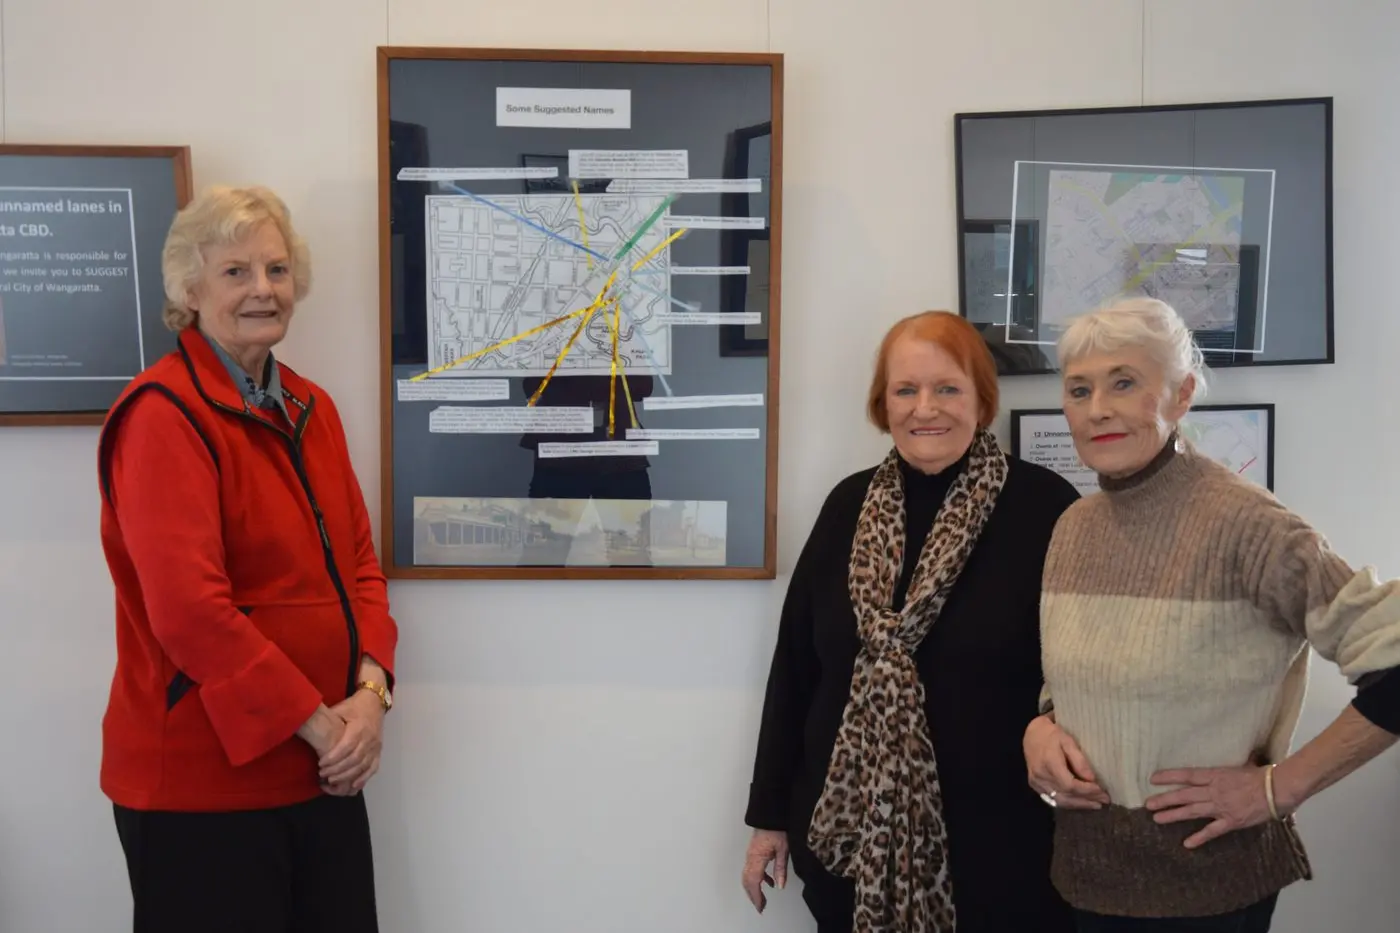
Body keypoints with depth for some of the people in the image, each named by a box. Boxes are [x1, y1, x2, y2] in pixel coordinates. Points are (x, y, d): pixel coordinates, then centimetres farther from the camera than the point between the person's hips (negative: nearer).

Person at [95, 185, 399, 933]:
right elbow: (188, 608, -22)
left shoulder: (311, 408, 9)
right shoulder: (163, 413, -15)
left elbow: (358, 562, 10)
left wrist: (370, 688, -6)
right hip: (201, 780, -7)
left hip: (323, 768, 7)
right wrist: (316, 721, -17)